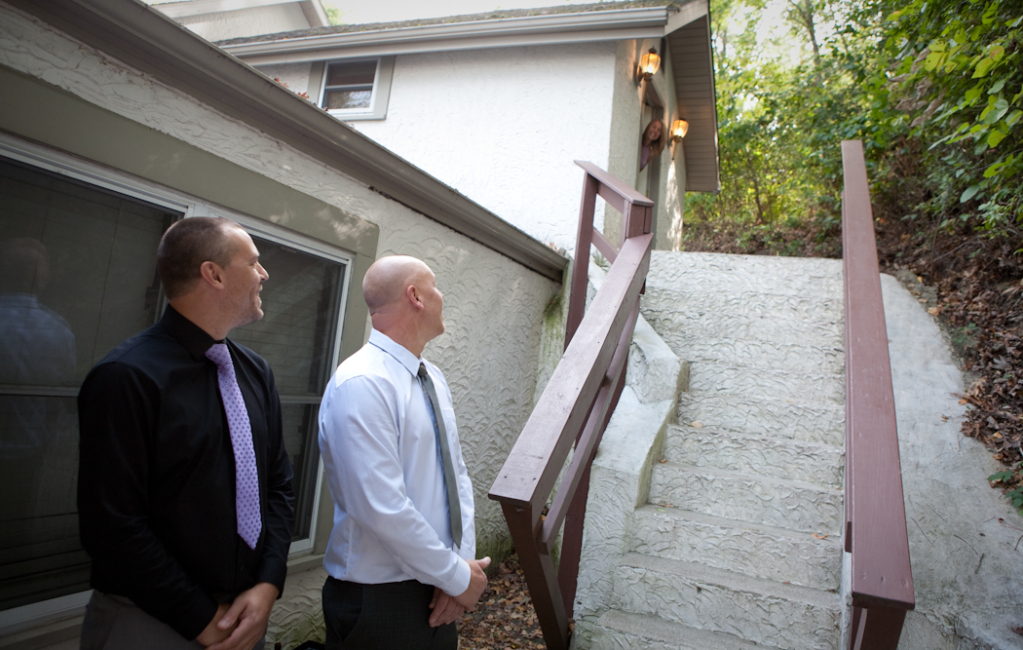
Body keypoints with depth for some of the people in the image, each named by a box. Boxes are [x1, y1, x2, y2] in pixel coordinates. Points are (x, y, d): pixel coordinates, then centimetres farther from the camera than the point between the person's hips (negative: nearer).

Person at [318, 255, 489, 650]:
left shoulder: (433, 379, 6)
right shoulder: (361, 384, -22)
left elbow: (457, 474, 7)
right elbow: (383, 510, -26)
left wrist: (463, 560, -5)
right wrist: (458, 576, -16)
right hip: (378, 601, -7)